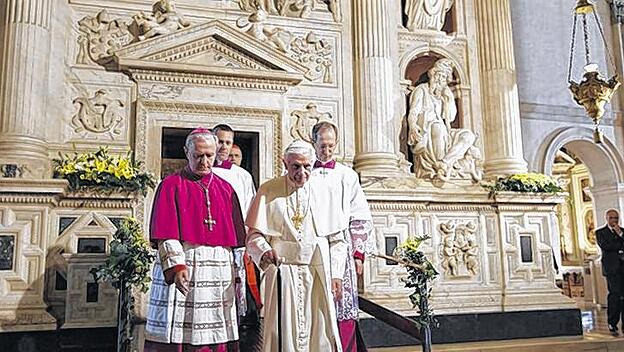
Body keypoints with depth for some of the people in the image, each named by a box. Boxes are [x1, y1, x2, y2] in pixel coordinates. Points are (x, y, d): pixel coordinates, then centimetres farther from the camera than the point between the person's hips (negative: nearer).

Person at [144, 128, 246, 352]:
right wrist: (176, 266, -19)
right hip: (180, 269, -3)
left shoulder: (225, 190, 14)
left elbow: (236, 238, 13)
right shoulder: (171, 185, 3)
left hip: (219, 272, 3)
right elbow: (165, 234, -6)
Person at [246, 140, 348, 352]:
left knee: (320, 331, 4)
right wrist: (264, 251, -21)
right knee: (283, 331, 0)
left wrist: (336, 275, 1)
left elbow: (337, 239, 7)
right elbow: (254, 233, 0)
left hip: (318, 274, 2)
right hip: (282, 271, -1)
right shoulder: (268, 191, 0)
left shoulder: (325, 192, 5)